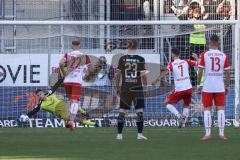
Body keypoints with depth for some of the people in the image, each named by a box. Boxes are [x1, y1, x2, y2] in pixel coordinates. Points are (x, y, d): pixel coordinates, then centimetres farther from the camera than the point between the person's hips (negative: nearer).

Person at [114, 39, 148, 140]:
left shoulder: (122, 59, -1)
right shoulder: (140, 59, -5)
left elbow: (118, 74, 1)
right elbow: (143, 75, -7)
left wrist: (117, 87, 11)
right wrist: (145, 84, 10)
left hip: (125, 88, 2)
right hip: (137, 88, -2)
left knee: (122, 111, 7)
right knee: (139, 111, 3)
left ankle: (119, 134, 8)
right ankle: (140, 134, -2)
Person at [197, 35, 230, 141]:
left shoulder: (204, 55, -3)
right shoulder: (224, 56, 2)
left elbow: (200, 71, -5)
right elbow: (228, 73, 3)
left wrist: (198, 85, 5)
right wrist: (227, 87, 12)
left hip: (207, 87, -1)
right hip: (220, 87, 1)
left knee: (207, 110, 4)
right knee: (220, 109, 4)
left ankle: (207, 134, 0)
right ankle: (221, 134, -1)